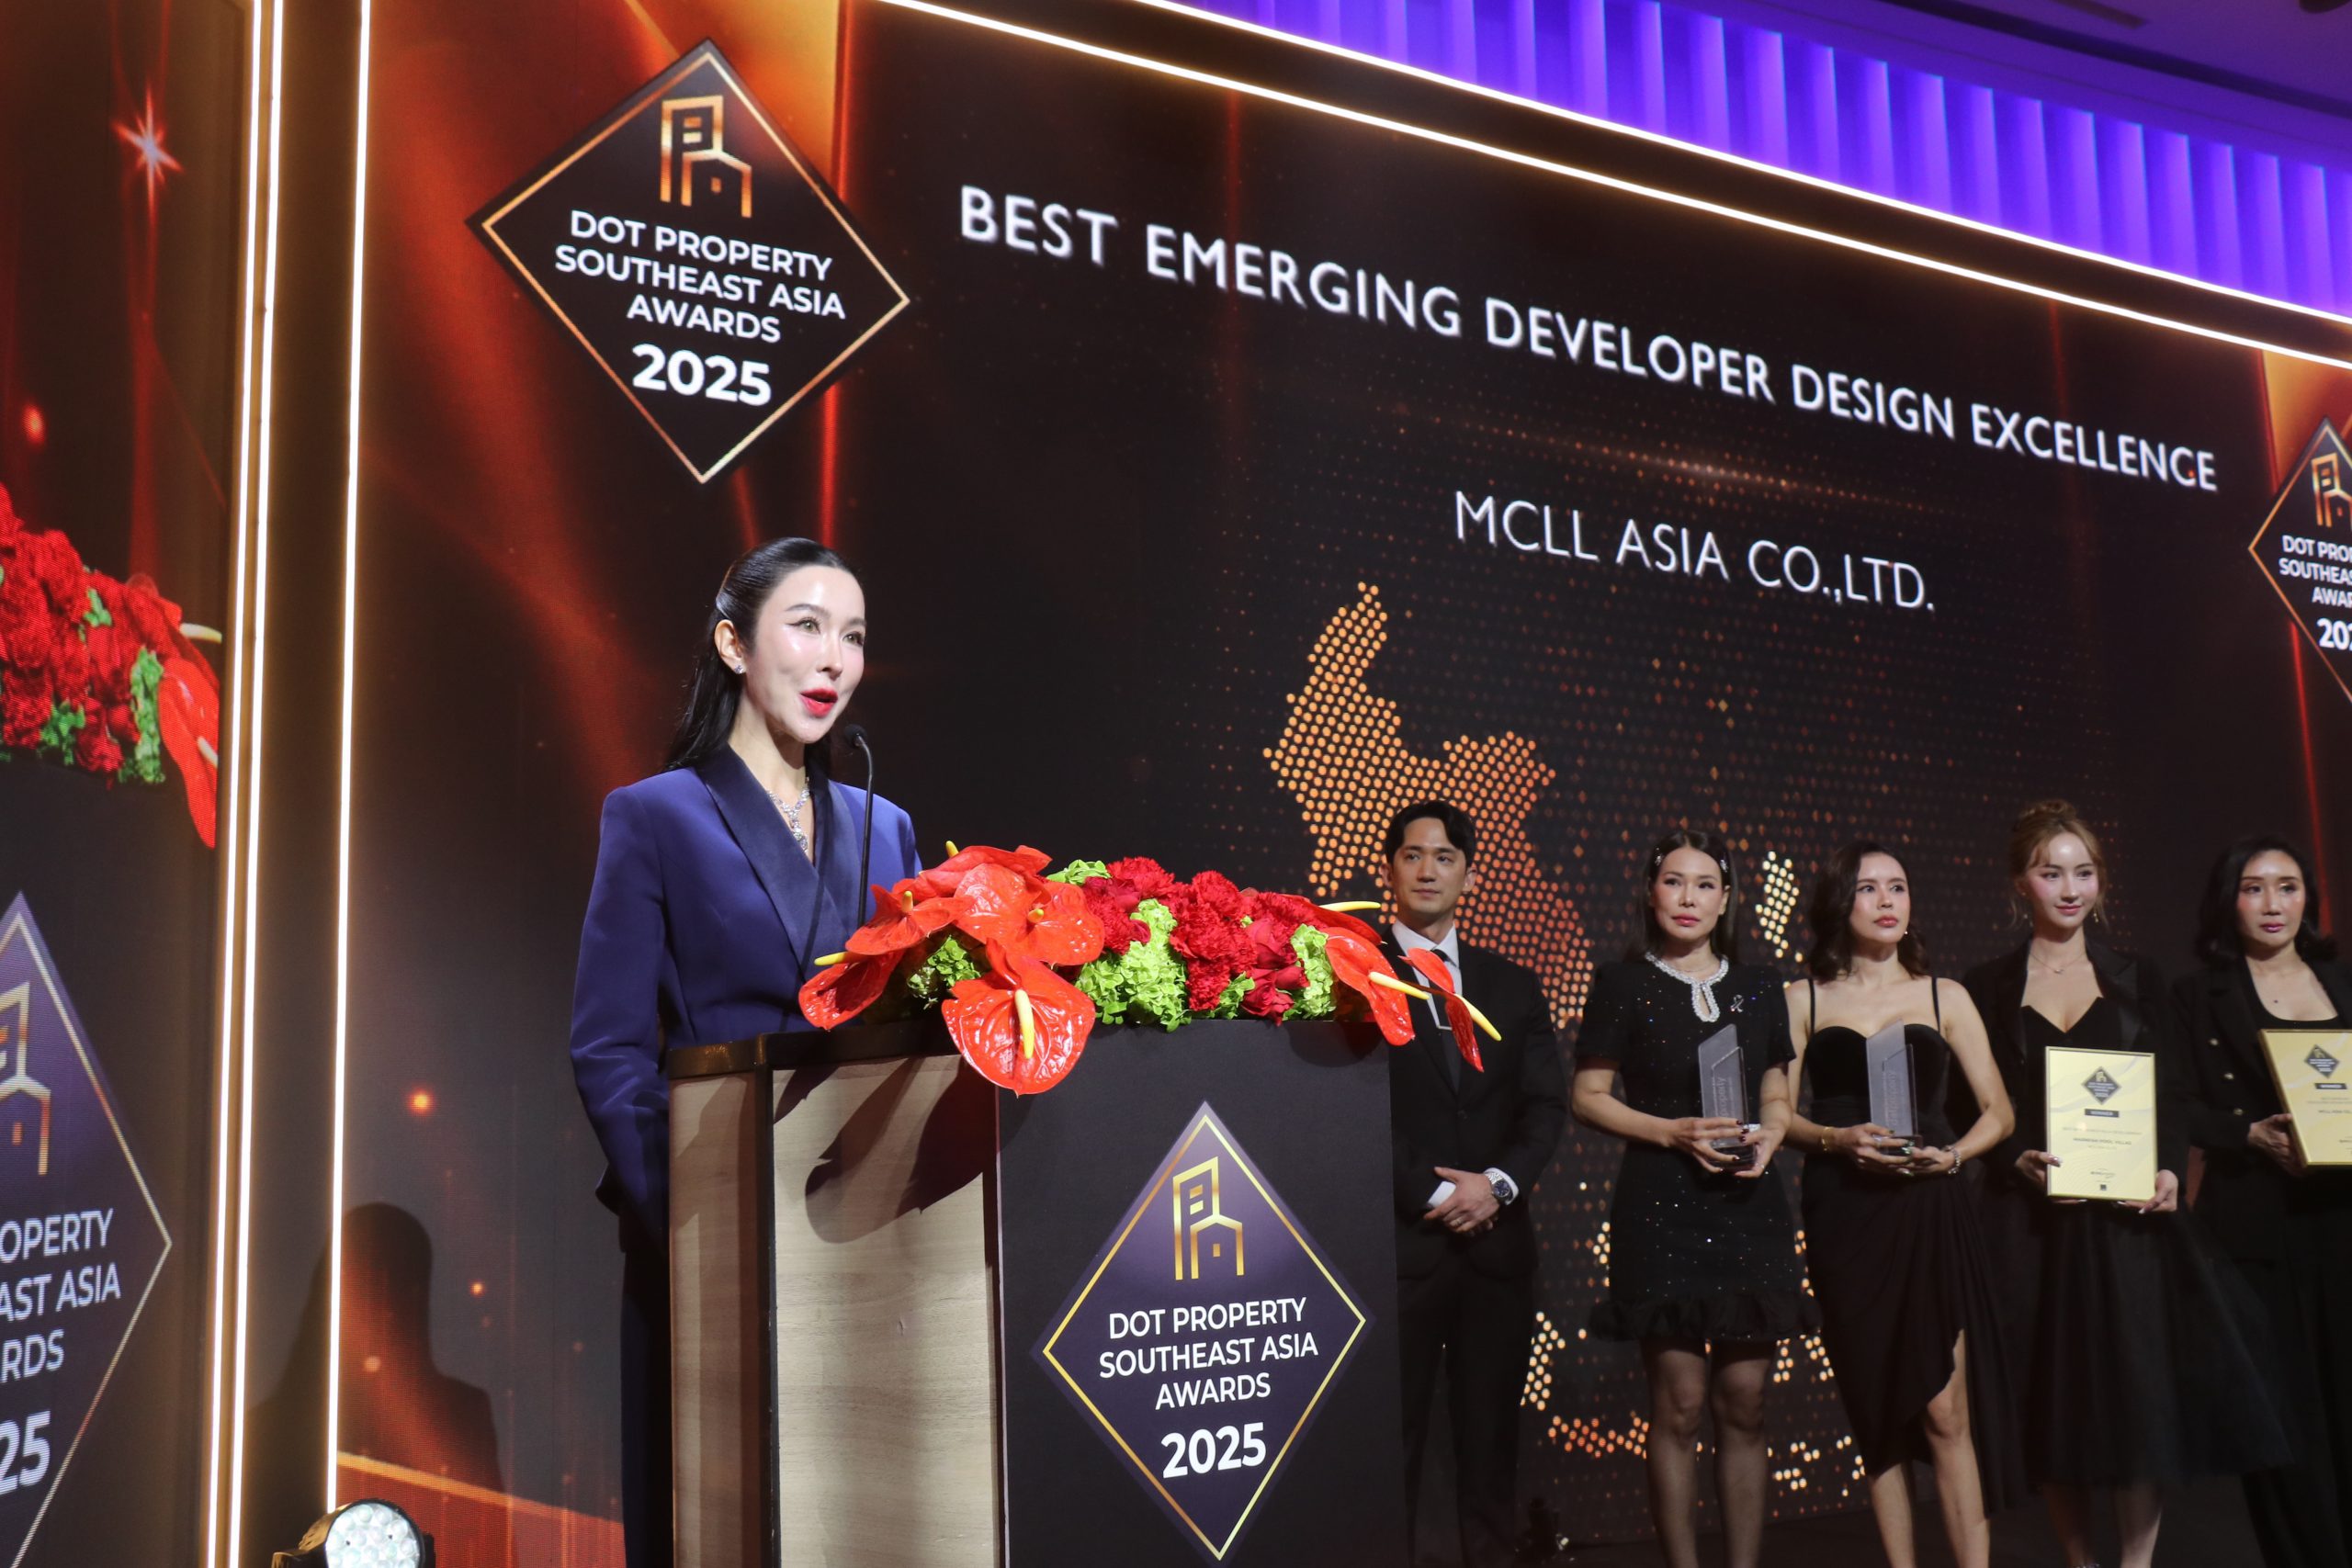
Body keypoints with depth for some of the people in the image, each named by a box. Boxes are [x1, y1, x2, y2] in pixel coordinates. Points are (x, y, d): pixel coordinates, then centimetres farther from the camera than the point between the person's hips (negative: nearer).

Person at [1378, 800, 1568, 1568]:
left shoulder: (1514, 985, 15)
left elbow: (1547, 1103, 8)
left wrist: (1498, 1182, -9)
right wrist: (1431, 1195, -12)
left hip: (1498, 1239, 4)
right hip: (1398, 1239, -4)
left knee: (1492, 1433, 7)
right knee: (1392, 1438, -1)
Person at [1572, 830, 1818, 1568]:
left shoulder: (1759, 987, 12)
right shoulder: (1622, 984, 1)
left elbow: (1777, 1094, 17)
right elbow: (1588, 1098, 0)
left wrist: (1768, 1136, -5)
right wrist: (1674, 1132, -13)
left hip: (1749, 1208, 4)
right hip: (1662, 1208, -3)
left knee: (1745, 1404, 4)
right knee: (1679, 1406, -3)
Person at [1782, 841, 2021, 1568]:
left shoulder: (1944, 996, 10)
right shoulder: (1805, 999, 9)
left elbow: (1998, 1111, 10)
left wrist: (1955, 1153, -9)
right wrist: (1836, 1139, -15)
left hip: (1929, 1215, -1)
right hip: (1843, 1217, 1)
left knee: (1945, 1412, -8)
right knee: (1874, 1411, 5)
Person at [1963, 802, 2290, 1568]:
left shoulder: (2136, 980, 10)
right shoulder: (1989, 987, 5)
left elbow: (2171, 1098, 7)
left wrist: (2169, 1172, -10)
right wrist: (2019, 1161, -15)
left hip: (2128, 1216, 1)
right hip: (2031, 1218, -1)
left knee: (2142, 1389, -5)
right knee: (2051, 1398, 2)